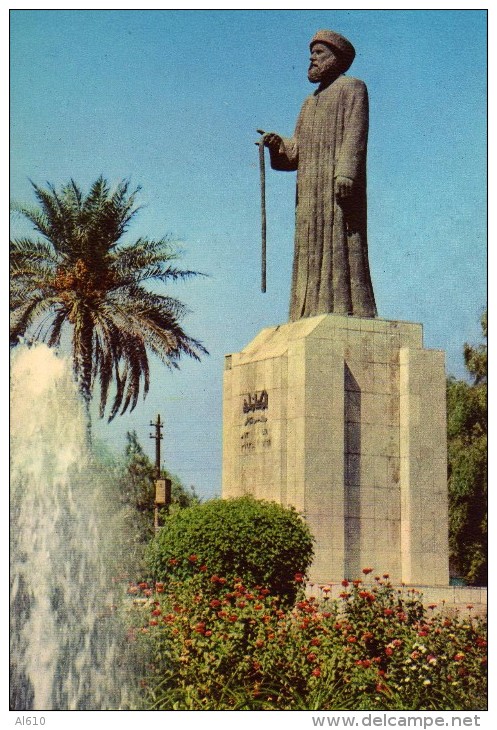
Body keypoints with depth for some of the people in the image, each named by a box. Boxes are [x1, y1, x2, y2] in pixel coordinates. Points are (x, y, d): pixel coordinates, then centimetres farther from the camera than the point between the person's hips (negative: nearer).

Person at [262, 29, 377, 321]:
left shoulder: (352, 88, 7)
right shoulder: (311, 103, 28)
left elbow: (355, 133, -8)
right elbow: (296, 151, 20)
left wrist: (345, 173, -22)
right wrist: (277, 143, -2)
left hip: (339, 186, -8)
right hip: (311, 190, 8)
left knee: (340, 247, -16)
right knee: (311, 251, -1)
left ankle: (348, 310, -20)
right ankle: (314, 312, -5)